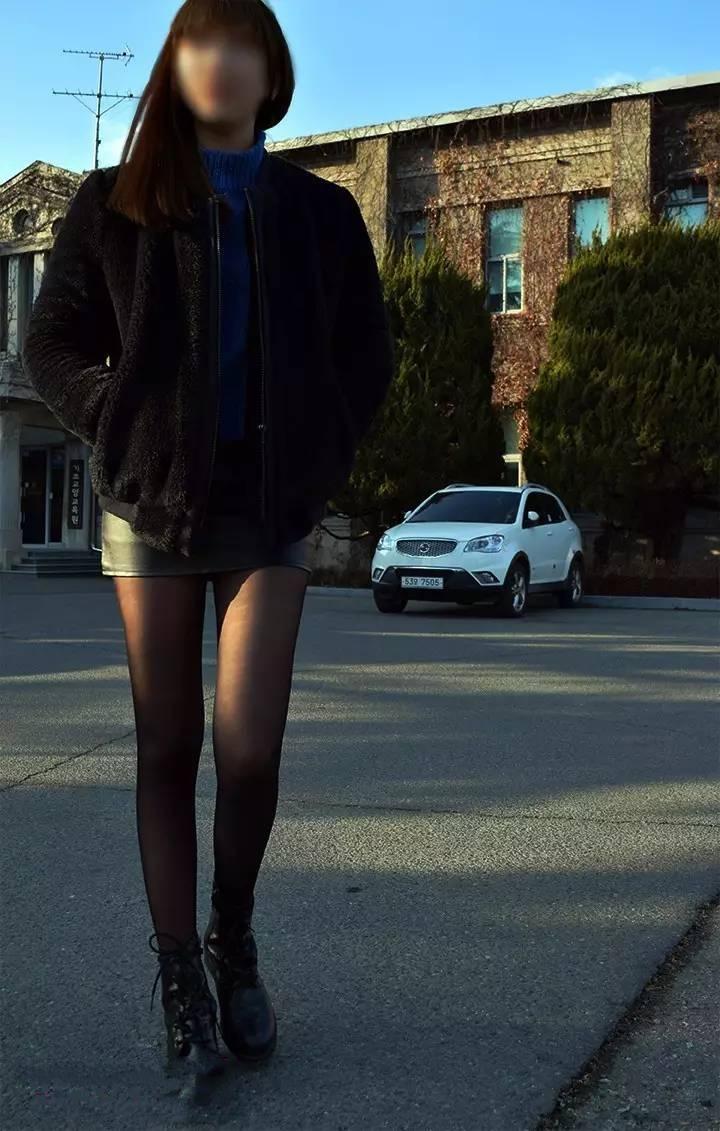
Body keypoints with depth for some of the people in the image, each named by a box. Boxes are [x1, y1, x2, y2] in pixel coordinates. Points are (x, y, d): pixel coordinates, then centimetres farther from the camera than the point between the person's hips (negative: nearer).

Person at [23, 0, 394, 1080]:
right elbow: (54, 344, 9)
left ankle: (233, 941, 17)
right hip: (153, 504, 1)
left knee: (249, 748, -9)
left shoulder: (321, 210, 10)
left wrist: (323, 453, 0)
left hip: (273, 506, 0)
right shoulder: (116, 204, 7)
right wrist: (122, 433, -4)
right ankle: (180, 976, 14)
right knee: (168, 746, 2)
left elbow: (366, 355, 13)